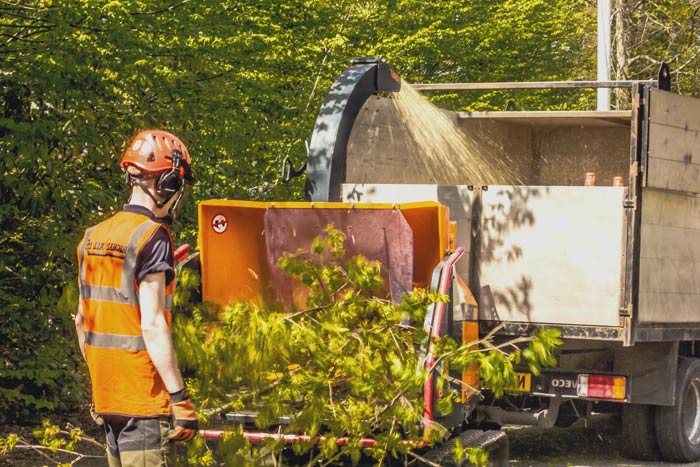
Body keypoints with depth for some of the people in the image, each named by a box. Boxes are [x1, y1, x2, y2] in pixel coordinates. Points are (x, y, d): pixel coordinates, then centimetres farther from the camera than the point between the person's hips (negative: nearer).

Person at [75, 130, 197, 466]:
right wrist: (179, 397, -17)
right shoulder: (152, 237, -13)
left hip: (105, 397, 8)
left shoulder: (93, 238, 10)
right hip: (144, 400, -8)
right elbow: (152, 325, -19)